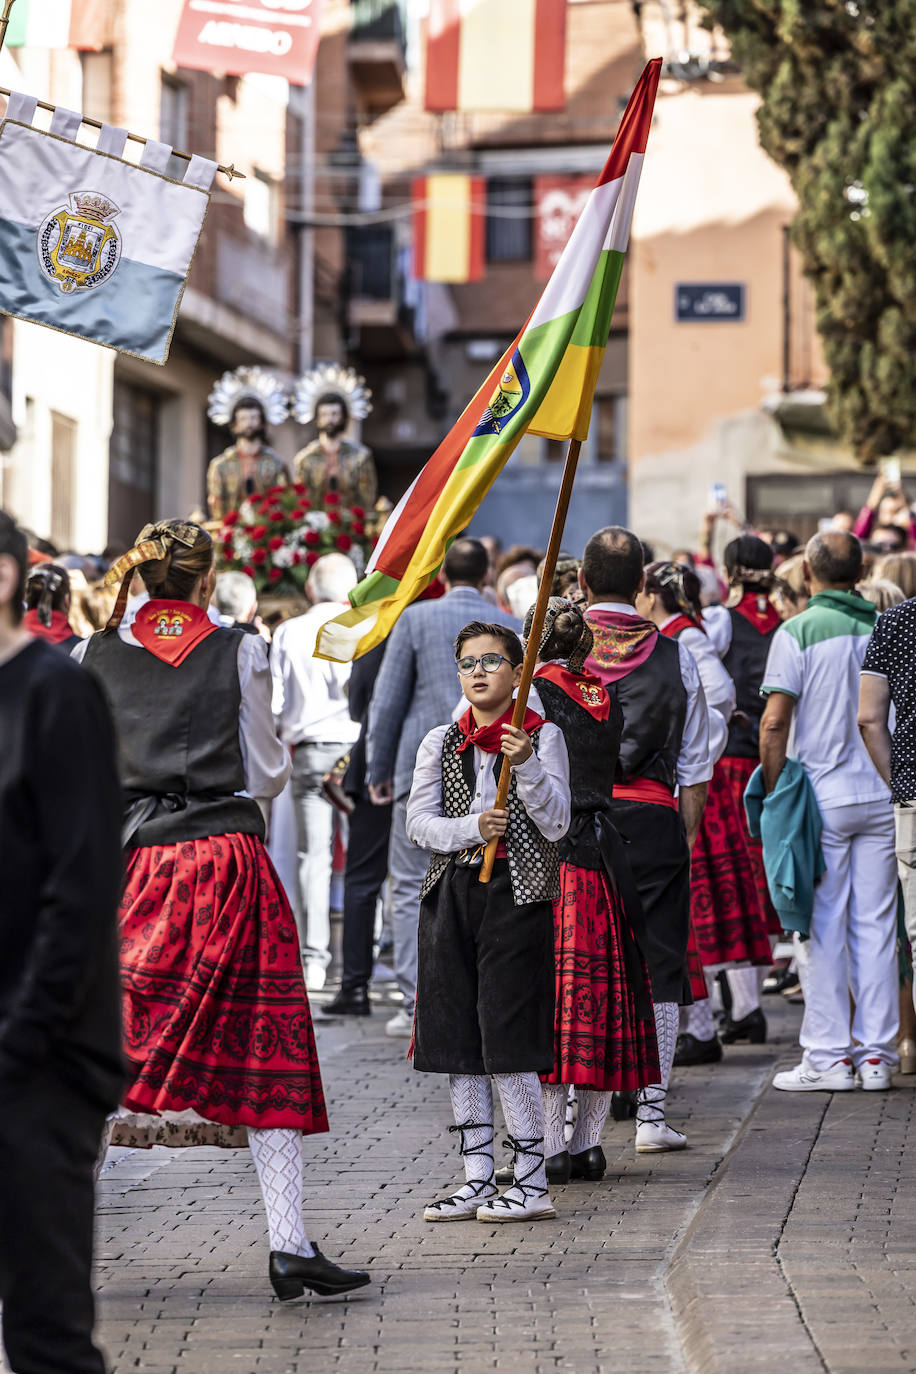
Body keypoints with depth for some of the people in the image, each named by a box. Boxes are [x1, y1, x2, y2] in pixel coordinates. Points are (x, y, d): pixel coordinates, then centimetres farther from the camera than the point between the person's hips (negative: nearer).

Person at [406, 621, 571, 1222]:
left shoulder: (543, 736, 0)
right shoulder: (441, 743, 11)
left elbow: (556, 824, -7)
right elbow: (419, 823, 3)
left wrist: (526, 764, -21)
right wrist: (473, 827, -14)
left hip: (516, 893, -5)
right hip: (452, 892, 5)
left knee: (508, 1039, -8)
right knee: (457, 1039, 5)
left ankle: (532, 1182, -1)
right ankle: (478, 1179, 13)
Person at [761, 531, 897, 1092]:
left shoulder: (797, 633, -8)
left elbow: (775, 722, -12)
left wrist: (773, 794, -3)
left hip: (823, 796, -4)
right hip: (883, 794, 4)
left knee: (825, 929, 1)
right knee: (876, 926, 8)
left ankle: (828, 1056, 2)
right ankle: (876, 1054, 10)